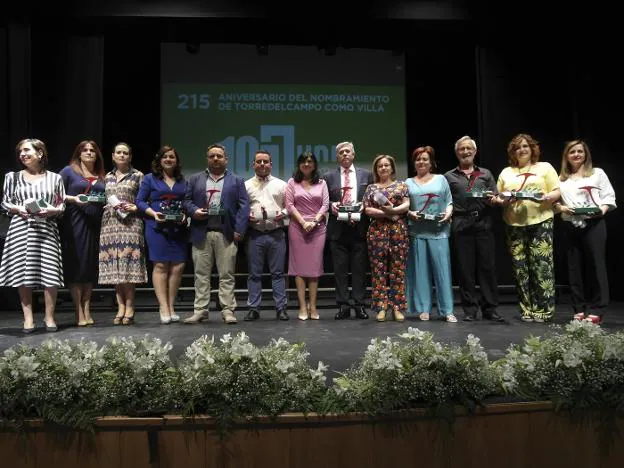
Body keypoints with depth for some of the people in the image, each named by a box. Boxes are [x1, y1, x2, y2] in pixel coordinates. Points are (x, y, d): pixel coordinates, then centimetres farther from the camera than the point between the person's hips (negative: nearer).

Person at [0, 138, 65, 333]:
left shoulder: (55, 178, 10)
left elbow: (62, 205, 10)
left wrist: (53, 210, -10)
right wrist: (18, 209, -8)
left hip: (47, 229, -1)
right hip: (21, 228, 1)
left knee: (51, 274, -6)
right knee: (23, 273, -2)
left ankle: (49, 317, 7)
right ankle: (28, 318, 7)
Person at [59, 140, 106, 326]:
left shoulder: (101, 177, 18)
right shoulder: (68, 171, 6)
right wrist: (73, 199, -17)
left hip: (95, 224, 4)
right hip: (74, 222, -4)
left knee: (91, 265, 4)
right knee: (75, 264, -4)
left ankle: (87, 309, 10)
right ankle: (79, 312, -1)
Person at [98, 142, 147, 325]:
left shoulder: (138, 176, 7)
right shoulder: (108, 177, 18)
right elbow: (103, 199, 22)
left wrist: (134, 208, -12)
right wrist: (103, 206, 1)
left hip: (130, 224, -4)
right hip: (110, 224, 4)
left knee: (128, 264, -10)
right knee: (114, 266, 1)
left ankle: (129, 308, -4)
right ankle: (121, 307, 6)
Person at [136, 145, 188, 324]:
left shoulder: (182, 181, 15)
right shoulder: (150, 179, 7)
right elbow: (140, 201, 3)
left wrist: (185, 215, -5)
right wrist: (153, 213, -12)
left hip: (179, 228, 3)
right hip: (157, 227, -3)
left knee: (178, 266, -1)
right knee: (160, 266, -5)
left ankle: (171, 307, 10)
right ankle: (164, 308, -1)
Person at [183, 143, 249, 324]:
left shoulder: (237, 181, 10)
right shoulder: (195, 179, 16)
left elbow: (243, 206, 3)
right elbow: (187, 200, 12)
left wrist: (239, 230, -8)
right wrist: (193, 211, -10)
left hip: (227, 233, -1)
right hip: (201, 233, 2)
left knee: (227, 274, 1)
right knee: (201, 274, 5)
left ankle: (228, 310, 6)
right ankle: (200, 310, 11)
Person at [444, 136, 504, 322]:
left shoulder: (486, 174, 18)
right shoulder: (449, 177, 15)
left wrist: (492, 198, -8)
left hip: (483, 223, 1)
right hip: (461, 225, -1)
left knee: (487, 266, -1)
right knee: (465, 268, 1)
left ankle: (489, 308, 7)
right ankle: (470, 309, 9)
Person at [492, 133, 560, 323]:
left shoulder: (545, 167, 11)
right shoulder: (506, 172, 19)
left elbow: (556, 192, 5)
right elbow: (497, 197, 16)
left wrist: (546, 198, -16)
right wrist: (502, 201, -6)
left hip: (540, 222, -3)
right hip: (514, 225, 3)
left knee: (541, 266, -7)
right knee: (520, 269, 3)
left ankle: (543, 309, 1)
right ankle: (527, 309, 11)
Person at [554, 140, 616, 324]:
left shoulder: (597, 173, 8)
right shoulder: (561, 178, 16)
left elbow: (609, 196, 3)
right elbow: (554, 200, 12)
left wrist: (602, 209, -14)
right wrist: (561, 208, -8)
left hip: (593, 224, -3)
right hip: (571, 226, 3)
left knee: (595, 264, -5)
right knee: (575, 267, 4)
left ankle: (596, 310, 0)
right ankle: (579, 309, 11)